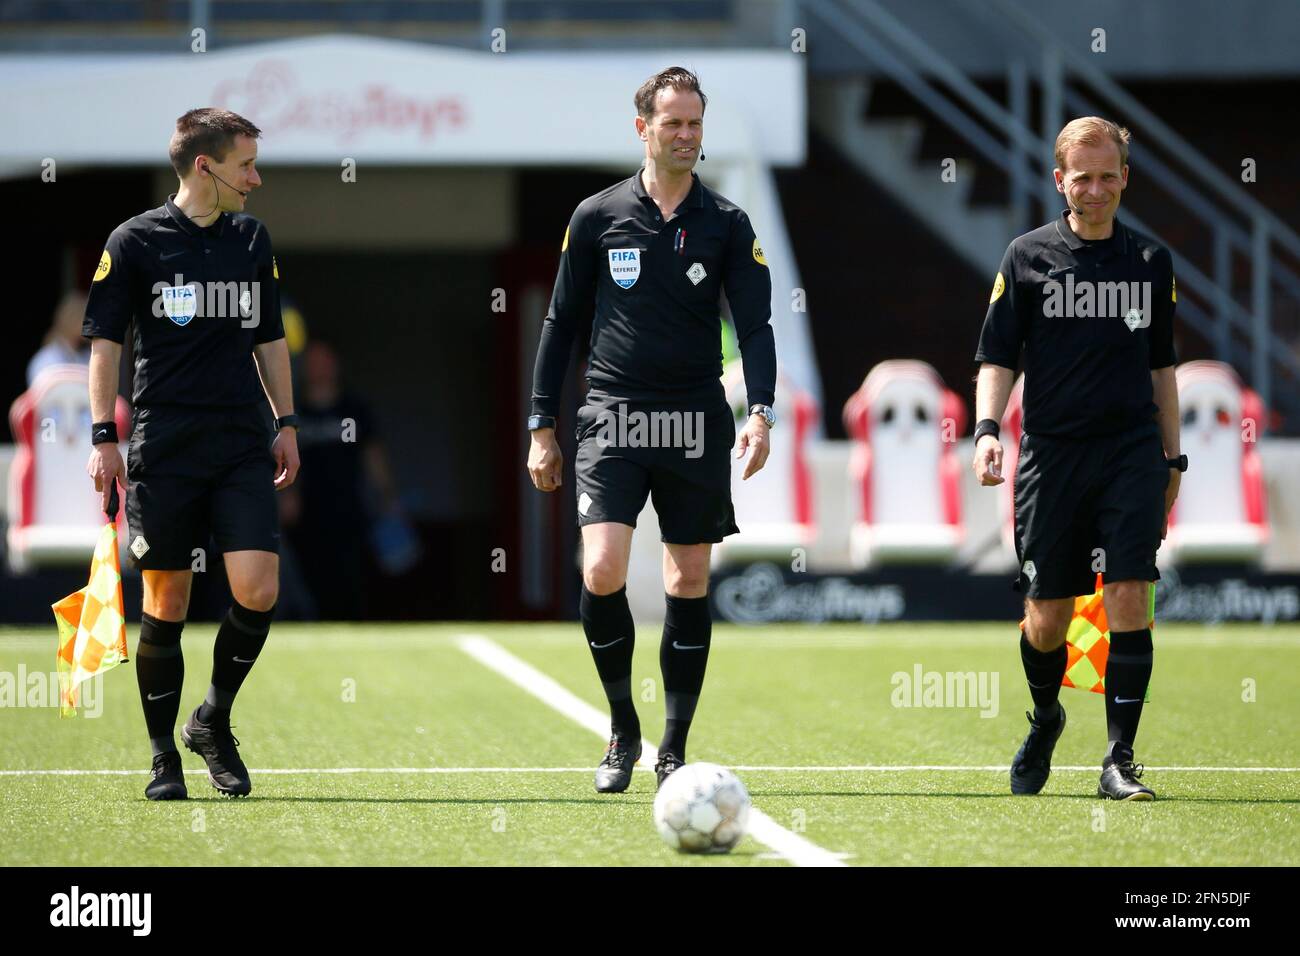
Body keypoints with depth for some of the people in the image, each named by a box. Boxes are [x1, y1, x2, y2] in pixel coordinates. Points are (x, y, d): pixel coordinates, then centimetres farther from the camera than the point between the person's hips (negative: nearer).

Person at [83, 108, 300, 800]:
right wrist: (103, 438, -6)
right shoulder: (135, 241, -1)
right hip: (163, 450, -3)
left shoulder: (252, 239, 13)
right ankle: (163, 756, 12)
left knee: (258, 589, -11)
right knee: (165, 603, 0)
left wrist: (286, 422, 17)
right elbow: (104, 342, 0)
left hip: (244, 450, 3)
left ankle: (214, 720, 11)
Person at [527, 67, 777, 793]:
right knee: (602, 572, -17)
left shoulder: (727, 224, 4)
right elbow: (563, 321, 10)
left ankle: (675, 751, 14)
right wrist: (543, 426, 7)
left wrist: (761, 412, -18)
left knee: (689, 583, 4)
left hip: (696, 426, 1)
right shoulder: (597, 217, 4)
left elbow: (755, 323, -2)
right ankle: (623, 732, 2)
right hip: (612, 419, -1)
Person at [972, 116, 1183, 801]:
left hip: (1132, 450, 1)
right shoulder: (1028, 257, 4)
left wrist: (1171, 460, 16)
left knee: (1128, 597, -13)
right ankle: (1044, 718, 34)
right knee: (1046, 617, 3)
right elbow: (997, 358, 3)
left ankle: (1119, 759, -9)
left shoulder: (1151, 262, 11)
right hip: (1052, 452, -1)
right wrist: (987, 428, -14)